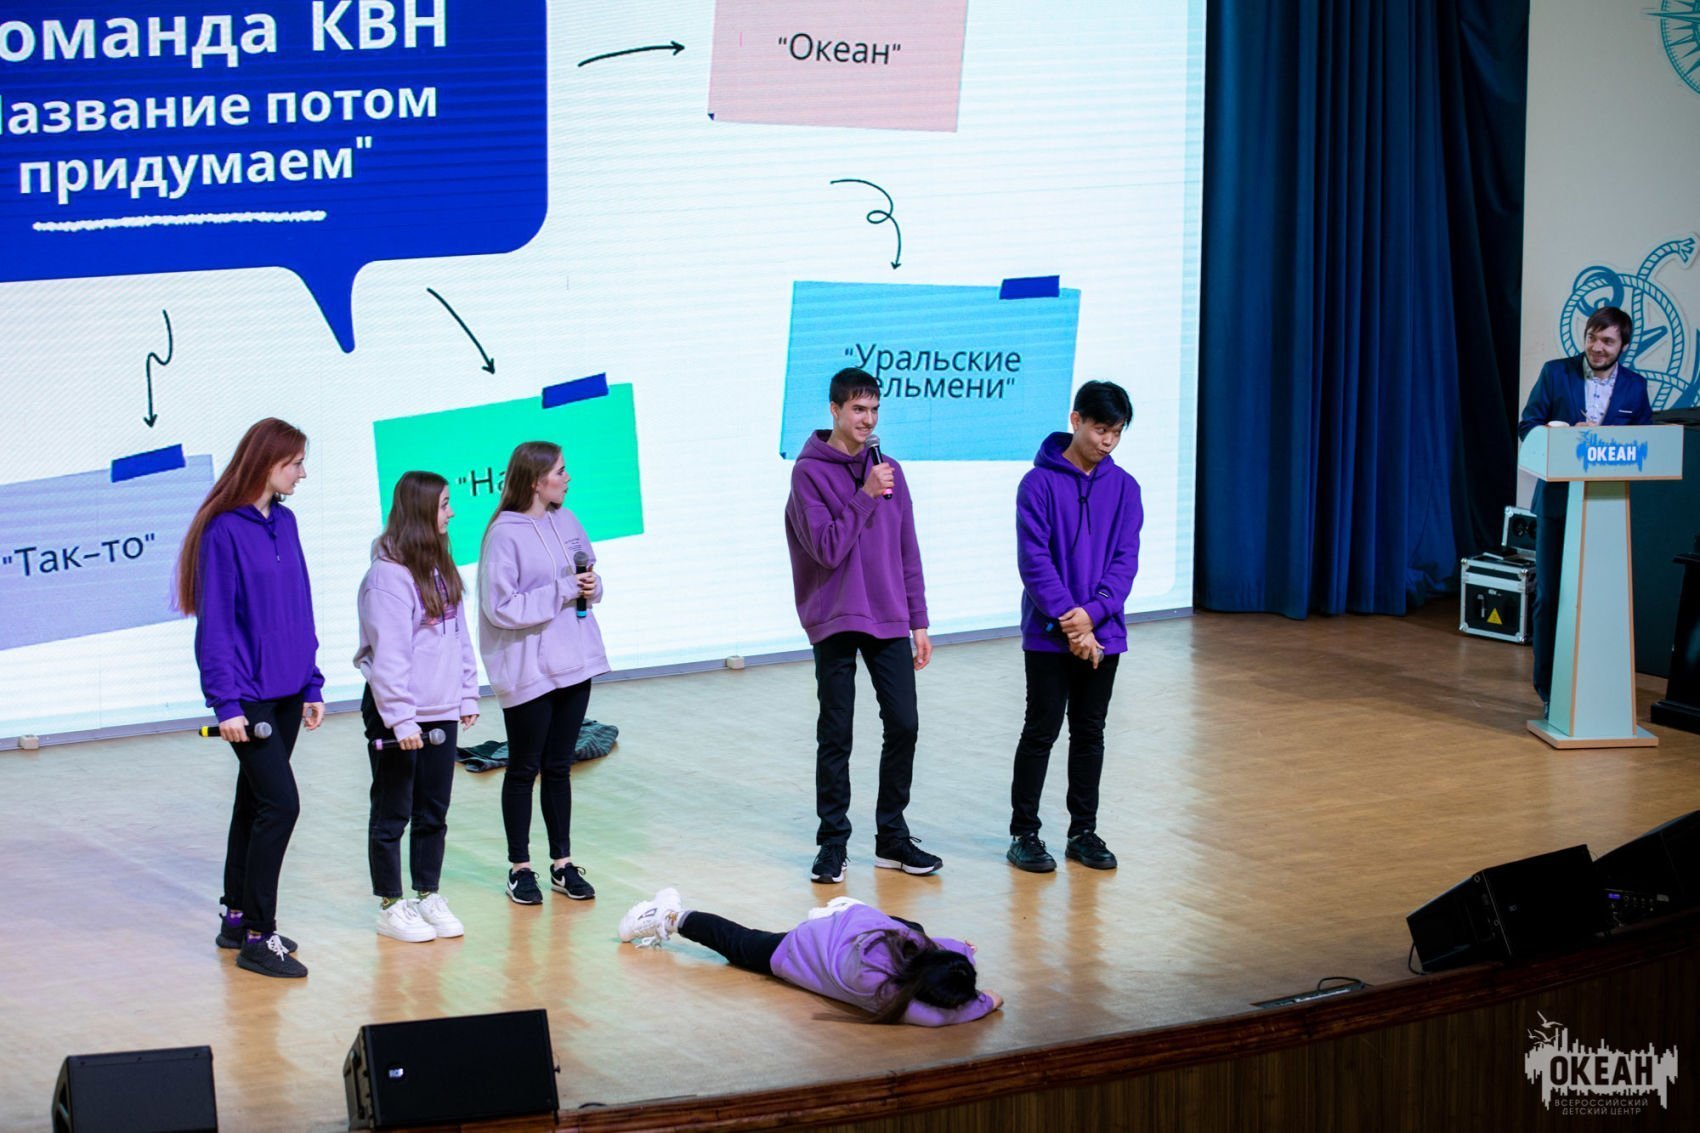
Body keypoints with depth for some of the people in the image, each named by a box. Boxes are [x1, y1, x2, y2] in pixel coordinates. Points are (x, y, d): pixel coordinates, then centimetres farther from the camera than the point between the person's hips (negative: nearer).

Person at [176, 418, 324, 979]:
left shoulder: (283, 523, 9)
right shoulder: (224, 531, -13)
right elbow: (215, 622, -13)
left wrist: (312, 685, 11)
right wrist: (227, 702, -16)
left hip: (285, 691, 7)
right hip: (249, 695, -7)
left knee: (256, 802, 14)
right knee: (279, 803, -12)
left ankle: (238, 919, 24)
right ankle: (257, 937, -7)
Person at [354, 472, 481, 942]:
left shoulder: (440, 568, 9)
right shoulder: (389, 575, -18)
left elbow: (458, 635, 15)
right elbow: (388, 653, -20)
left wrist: (467, 696, 12)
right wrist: (401, 720, -21)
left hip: (441, 712, 8)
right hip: (397, 714, -8)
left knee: (434, 813, 15)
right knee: (393, 815, 4)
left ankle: (428, 896, 26)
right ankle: (391, 907, 14)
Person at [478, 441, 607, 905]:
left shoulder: (566, 521, 6)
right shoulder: (504, 535, -15)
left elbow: (589, 571, 18)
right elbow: (501, 607, -20)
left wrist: (592, 586, -6)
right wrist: (562, 592, -20)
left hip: (574, 665, 6)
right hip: (527, 671, -6)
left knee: (559, 767, 14)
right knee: (523, 769, 6)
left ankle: (562, 863, 22)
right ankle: (520, 867, 16)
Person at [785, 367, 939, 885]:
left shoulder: (888, 471, 9)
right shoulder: (810, 472, -7)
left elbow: (907, 552, 12)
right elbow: (829, 548, -16)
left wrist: (919, 622, 10)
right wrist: (865, 496, -18)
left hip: (889, 623, 4)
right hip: (836, 623, -4)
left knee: (903, 726, 3)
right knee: (836, 736, 1)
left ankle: (892, 837, 14)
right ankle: (834, 842, 10)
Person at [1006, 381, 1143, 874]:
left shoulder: (1123, 488, 4)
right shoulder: (1040, 483, -8)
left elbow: (1125, 560, 0)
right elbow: (1034, 560, -11)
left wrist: (1092, 613, -15)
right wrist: (1070, 623, -16)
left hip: (1102, 634, 4)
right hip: (1048, 634, -4)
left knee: (1090, 734, 10)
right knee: (1041, 732, 1)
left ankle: (1084, 831, 19)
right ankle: (1024, 832, 9)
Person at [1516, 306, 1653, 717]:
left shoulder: (1634, 386, 5)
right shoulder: (1556, 373, 1)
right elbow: (1527, 426, -1)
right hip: (1558, 500, -1)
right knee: (1550, 595, 1)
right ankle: (1549, 688, 9)